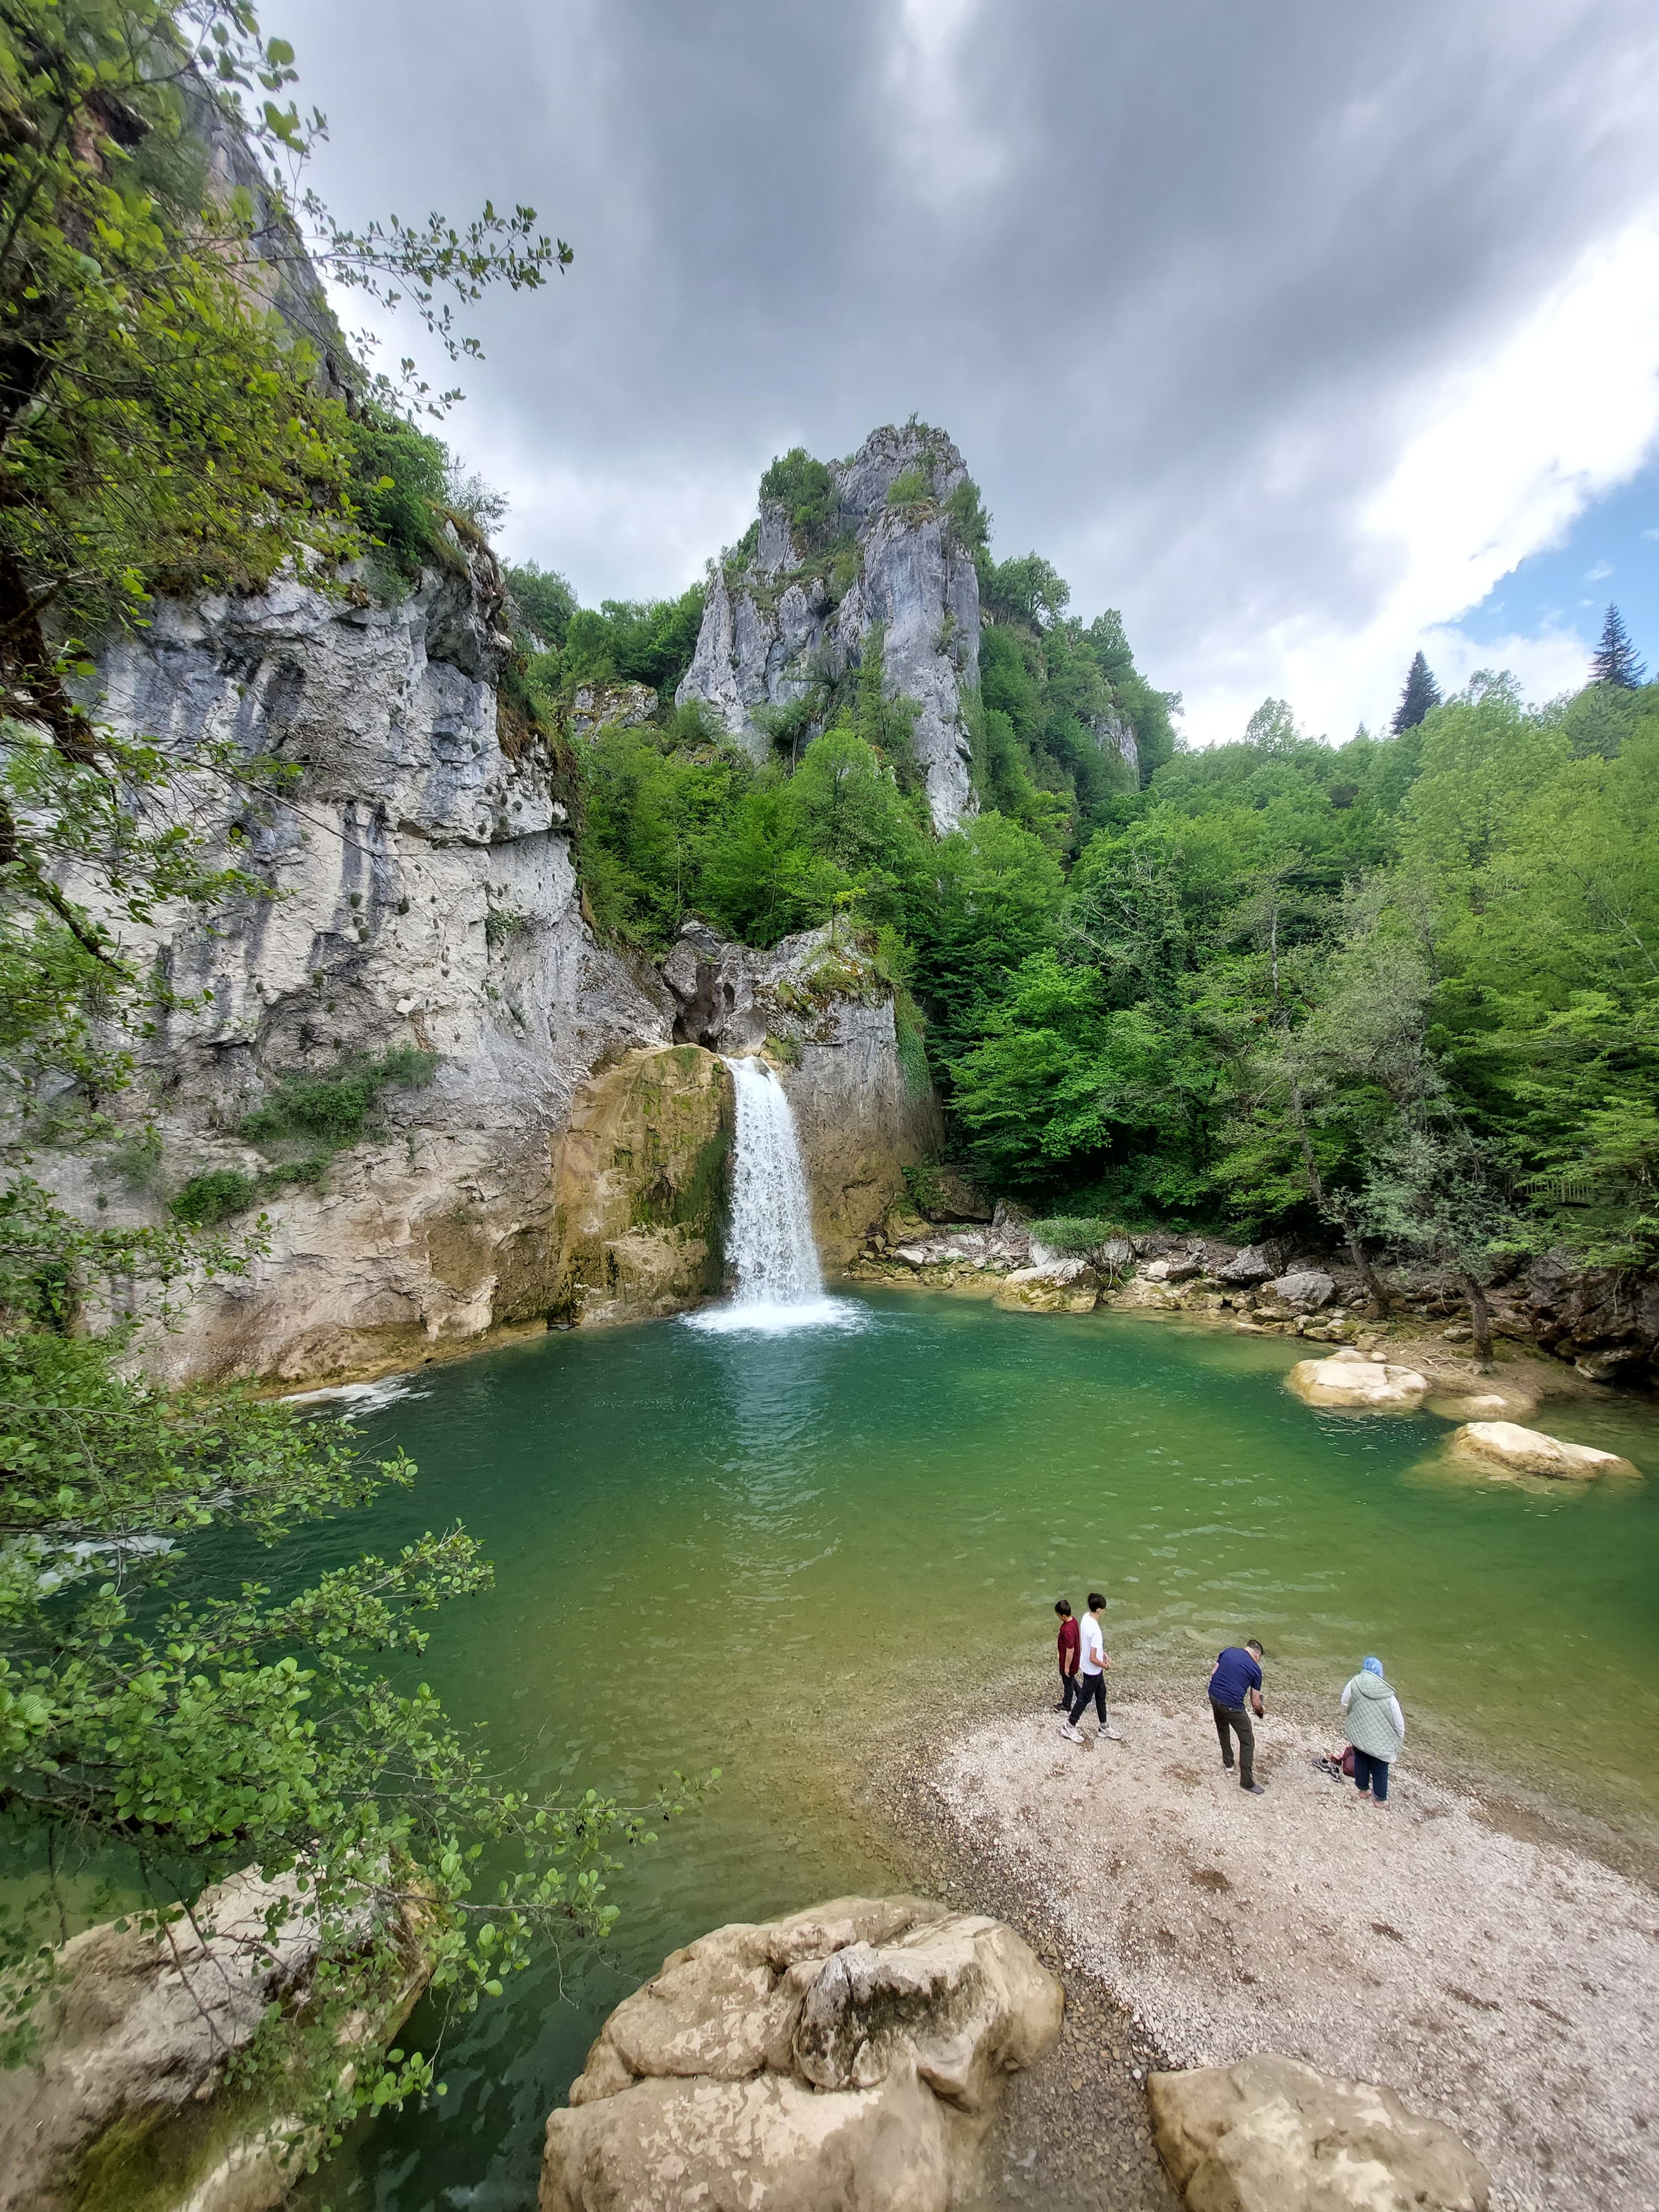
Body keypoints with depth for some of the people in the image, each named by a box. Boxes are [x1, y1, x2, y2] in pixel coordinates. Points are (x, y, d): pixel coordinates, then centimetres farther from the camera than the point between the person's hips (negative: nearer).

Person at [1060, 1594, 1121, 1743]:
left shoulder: (1086, 1617, -9)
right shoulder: (1095, 1630, -37)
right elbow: (1093, 1659, -31)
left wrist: (1104, 1654, 9)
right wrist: (1105, 1665, -13)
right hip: (1092, 1670, -8)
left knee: (1101, 1694, 24)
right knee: (1085, 1698, 12)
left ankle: (1104, 1727, 41)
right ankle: (1069, 1726, 28)